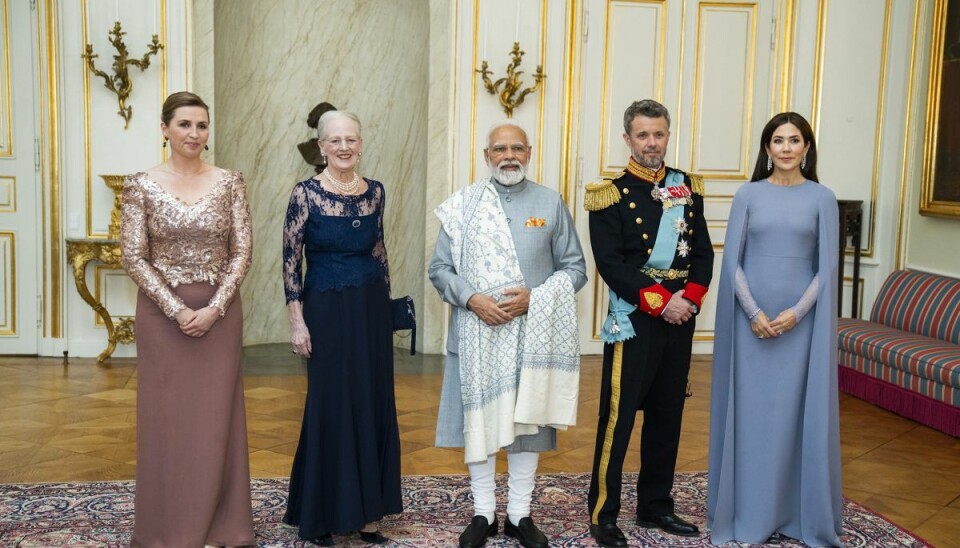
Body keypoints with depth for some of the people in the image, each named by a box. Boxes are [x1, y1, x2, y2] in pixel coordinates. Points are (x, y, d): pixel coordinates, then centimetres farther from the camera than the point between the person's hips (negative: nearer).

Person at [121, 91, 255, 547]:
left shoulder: (229, 183, 1)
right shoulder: (141, 185, -3)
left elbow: (242, 252, -1)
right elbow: (133, 257, -5)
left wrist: (214, 308, -11)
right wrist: (176, 309, -13)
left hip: (219, 313, 1)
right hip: (162, 313, -1)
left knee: (218, 415, 7)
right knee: (165, 416, 6)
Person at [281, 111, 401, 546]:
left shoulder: (375, 192, 5)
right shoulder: (305, 194, -8)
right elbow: (290, 261, -8)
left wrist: (385, 306, 13)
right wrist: (297, 320, -12)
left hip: (372, 309, 4)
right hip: (327, 310, -4)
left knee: (373, 405, 7)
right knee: (331, 407, 2)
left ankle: (365, 511, 19)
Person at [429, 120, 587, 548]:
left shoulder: (551, 204, 5)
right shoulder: (463, 205, 4)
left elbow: (575, 268, 3)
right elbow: (439, 268, 3)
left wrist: (534, 297, -13)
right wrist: (472, 299, -14)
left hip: (532, 335, 0)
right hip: (477, 334, 0)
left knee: (527, 420, 7)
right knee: (478, 420, 5)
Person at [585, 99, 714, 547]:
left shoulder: (688, 188, 10)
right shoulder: (611, 195, -5)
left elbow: (704, 253, 8)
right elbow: (610, 263, -13)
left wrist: (689, 298, -9)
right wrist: (660, 301, -18)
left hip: (681, 319, 5)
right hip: (633, 321, -5)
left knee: (667, 416, 13)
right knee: (618, 418, -3)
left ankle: (655, 505, 26)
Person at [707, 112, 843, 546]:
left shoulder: (822, 198, 3)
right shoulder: (749, 195, 3)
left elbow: (827, 266, -1)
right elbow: (732, 260, -1)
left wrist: (796, 313, -12)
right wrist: (753, 312, -11)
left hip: (802, 319, 0)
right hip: (751, 318, 0)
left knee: (799, 409, 4)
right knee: (750, 409, 4)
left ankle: (802, 513, 17)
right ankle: (748, 510, 15)